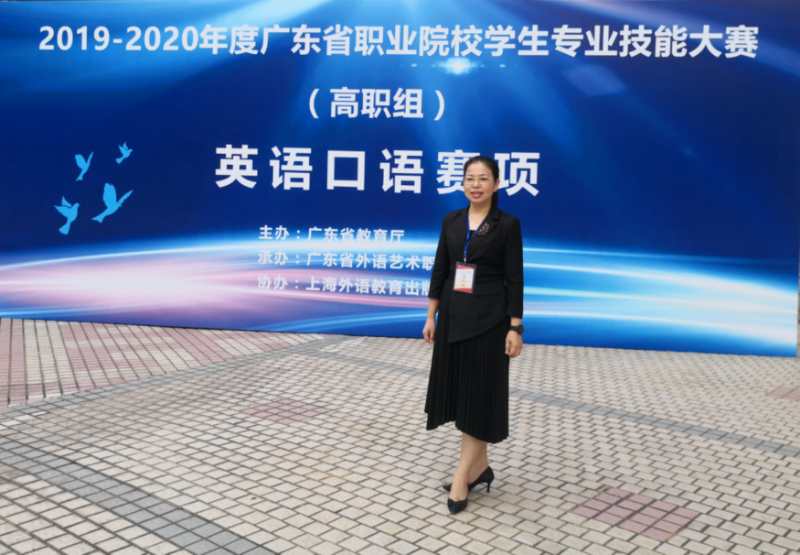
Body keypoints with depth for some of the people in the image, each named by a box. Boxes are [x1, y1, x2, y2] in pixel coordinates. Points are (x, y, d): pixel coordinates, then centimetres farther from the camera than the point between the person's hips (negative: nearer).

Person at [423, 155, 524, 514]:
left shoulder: (507, 224, -5)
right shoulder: (451, 221, 7)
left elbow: (514, 279, -7)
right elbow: (440, 270, 9)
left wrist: (515, 327, -10)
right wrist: (431, 316, 6)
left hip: (488, 319, -5)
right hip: (453, 316, 5)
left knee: (480, 393, -1)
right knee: (457, 389, 9)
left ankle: (462, 476, 4)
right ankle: (479, 465, 24)